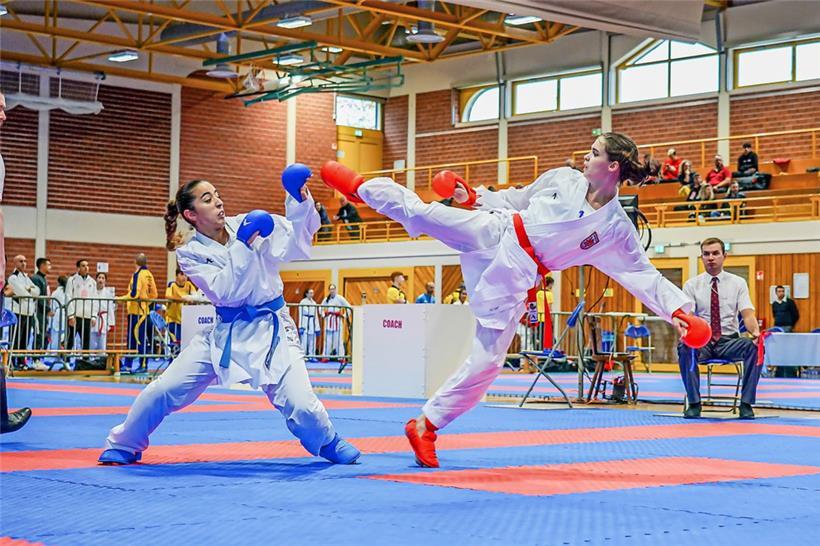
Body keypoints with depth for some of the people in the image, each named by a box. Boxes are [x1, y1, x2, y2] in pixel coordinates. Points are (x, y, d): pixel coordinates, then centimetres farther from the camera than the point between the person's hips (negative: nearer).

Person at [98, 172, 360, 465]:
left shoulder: (246, 224, -3)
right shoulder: (190, 253, -4)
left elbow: (298, 238, -9)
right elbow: (225, 292, -16)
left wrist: (300, 202, -26)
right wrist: (242, 246, -24)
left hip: (271, 330, -1)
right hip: (226, 333, 1)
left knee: (300, 405, -17)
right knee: (162, 391, -3)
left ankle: (329, 443, 15)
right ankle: (123, 445, 22)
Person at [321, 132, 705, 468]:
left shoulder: (616, 231, -6)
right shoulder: (563, 179, 1)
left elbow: (644, 274, -4)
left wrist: (677, 310, -15)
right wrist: (475, 197, 9)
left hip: (514, 274, -1)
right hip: (493, 232, 1)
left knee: (487, 360, -6)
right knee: (418, 212, -10)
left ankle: (426, 425, 8)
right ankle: (360, 186, 21)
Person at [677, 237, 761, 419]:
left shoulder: (738, 283, 6)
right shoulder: (692, 285, 4)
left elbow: (748, 314, -6)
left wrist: (755, 331, -30)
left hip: (730, 341, 0)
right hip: (701, 342, 0)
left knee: (754, 347, -32)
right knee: (684, 348, -35)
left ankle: (746, 404, -21)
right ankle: (694, 403, -23)